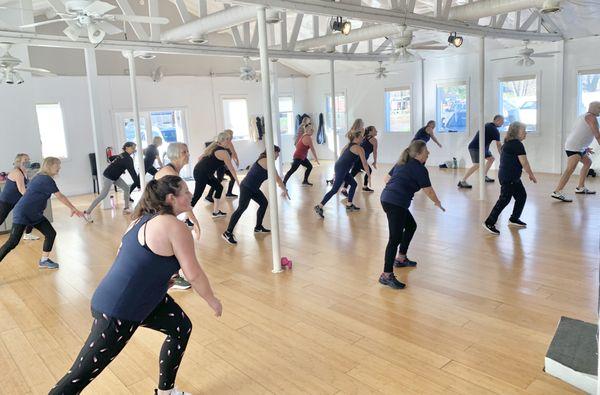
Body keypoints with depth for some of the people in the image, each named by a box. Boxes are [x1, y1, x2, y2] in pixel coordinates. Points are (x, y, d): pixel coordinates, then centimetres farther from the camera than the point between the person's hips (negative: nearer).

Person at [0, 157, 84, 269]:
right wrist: (74, 209, -8)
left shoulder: (41, 177, 10)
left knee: (51, 234, 3)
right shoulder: (46, 179, -18)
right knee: (13, 242, -9)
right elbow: (60, 197, -15)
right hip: (22, 214, -9)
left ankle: (44, 261, 14)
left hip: (35, 215, 9)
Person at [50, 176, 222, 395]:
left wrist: (160, 280, 26)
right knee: (80, 376, 1)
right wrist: (212, 300, 0)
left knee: (182, 328, 17)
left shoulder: (143, 219, 6)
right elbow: (194, 274, -16)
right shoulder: (175, 227, -20)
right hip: (117, 311, -10)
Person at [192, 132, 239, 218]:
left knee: (219, 187, 15)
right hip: (201, 173, -9)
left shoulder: (213, 147, 14)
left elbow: (200, 158, 18)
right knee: (197, 195, -6)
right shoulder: (223, 152, -11)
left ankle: (216, 212, 21)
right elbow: (231, 168, -5)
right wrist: (237, 181, 2)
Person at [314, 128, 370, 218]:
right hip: (342, 169, -9)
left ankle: (349, 205, 24)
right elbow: (364, 164, -3)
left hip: (338, 166, 9)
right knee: (334, 190, -7)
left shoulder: (348, 145, 20)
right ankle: (319, 207, -8)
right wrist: (369, 176, 6)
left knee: (353, 184, 19)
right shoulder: (359, 149, -5)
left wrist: (336, 173, 28)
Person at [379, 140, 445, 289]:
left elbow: (387, 178, 23)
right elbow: (428, 191, 1)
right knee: (395, 238, -10)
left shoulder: (402, 163, 18)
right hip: (396, 203, -10)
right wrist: (438, 203, 18)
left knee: (411, 226, 25)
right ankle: (386, 275, -11)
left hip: (387, 198, 10)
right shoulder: (419, 169, -6)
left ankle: (401, 259, 34)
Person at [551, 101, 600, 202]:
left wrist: (586, 147, 33)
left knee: (588, 162, 26)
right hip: (574, 148, -11)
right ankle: (557, 192, -34)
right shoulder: (592, 117, -7)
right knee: (571, 168, -22)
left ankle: (580, 188, 29)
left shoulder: (584, 116, 22)